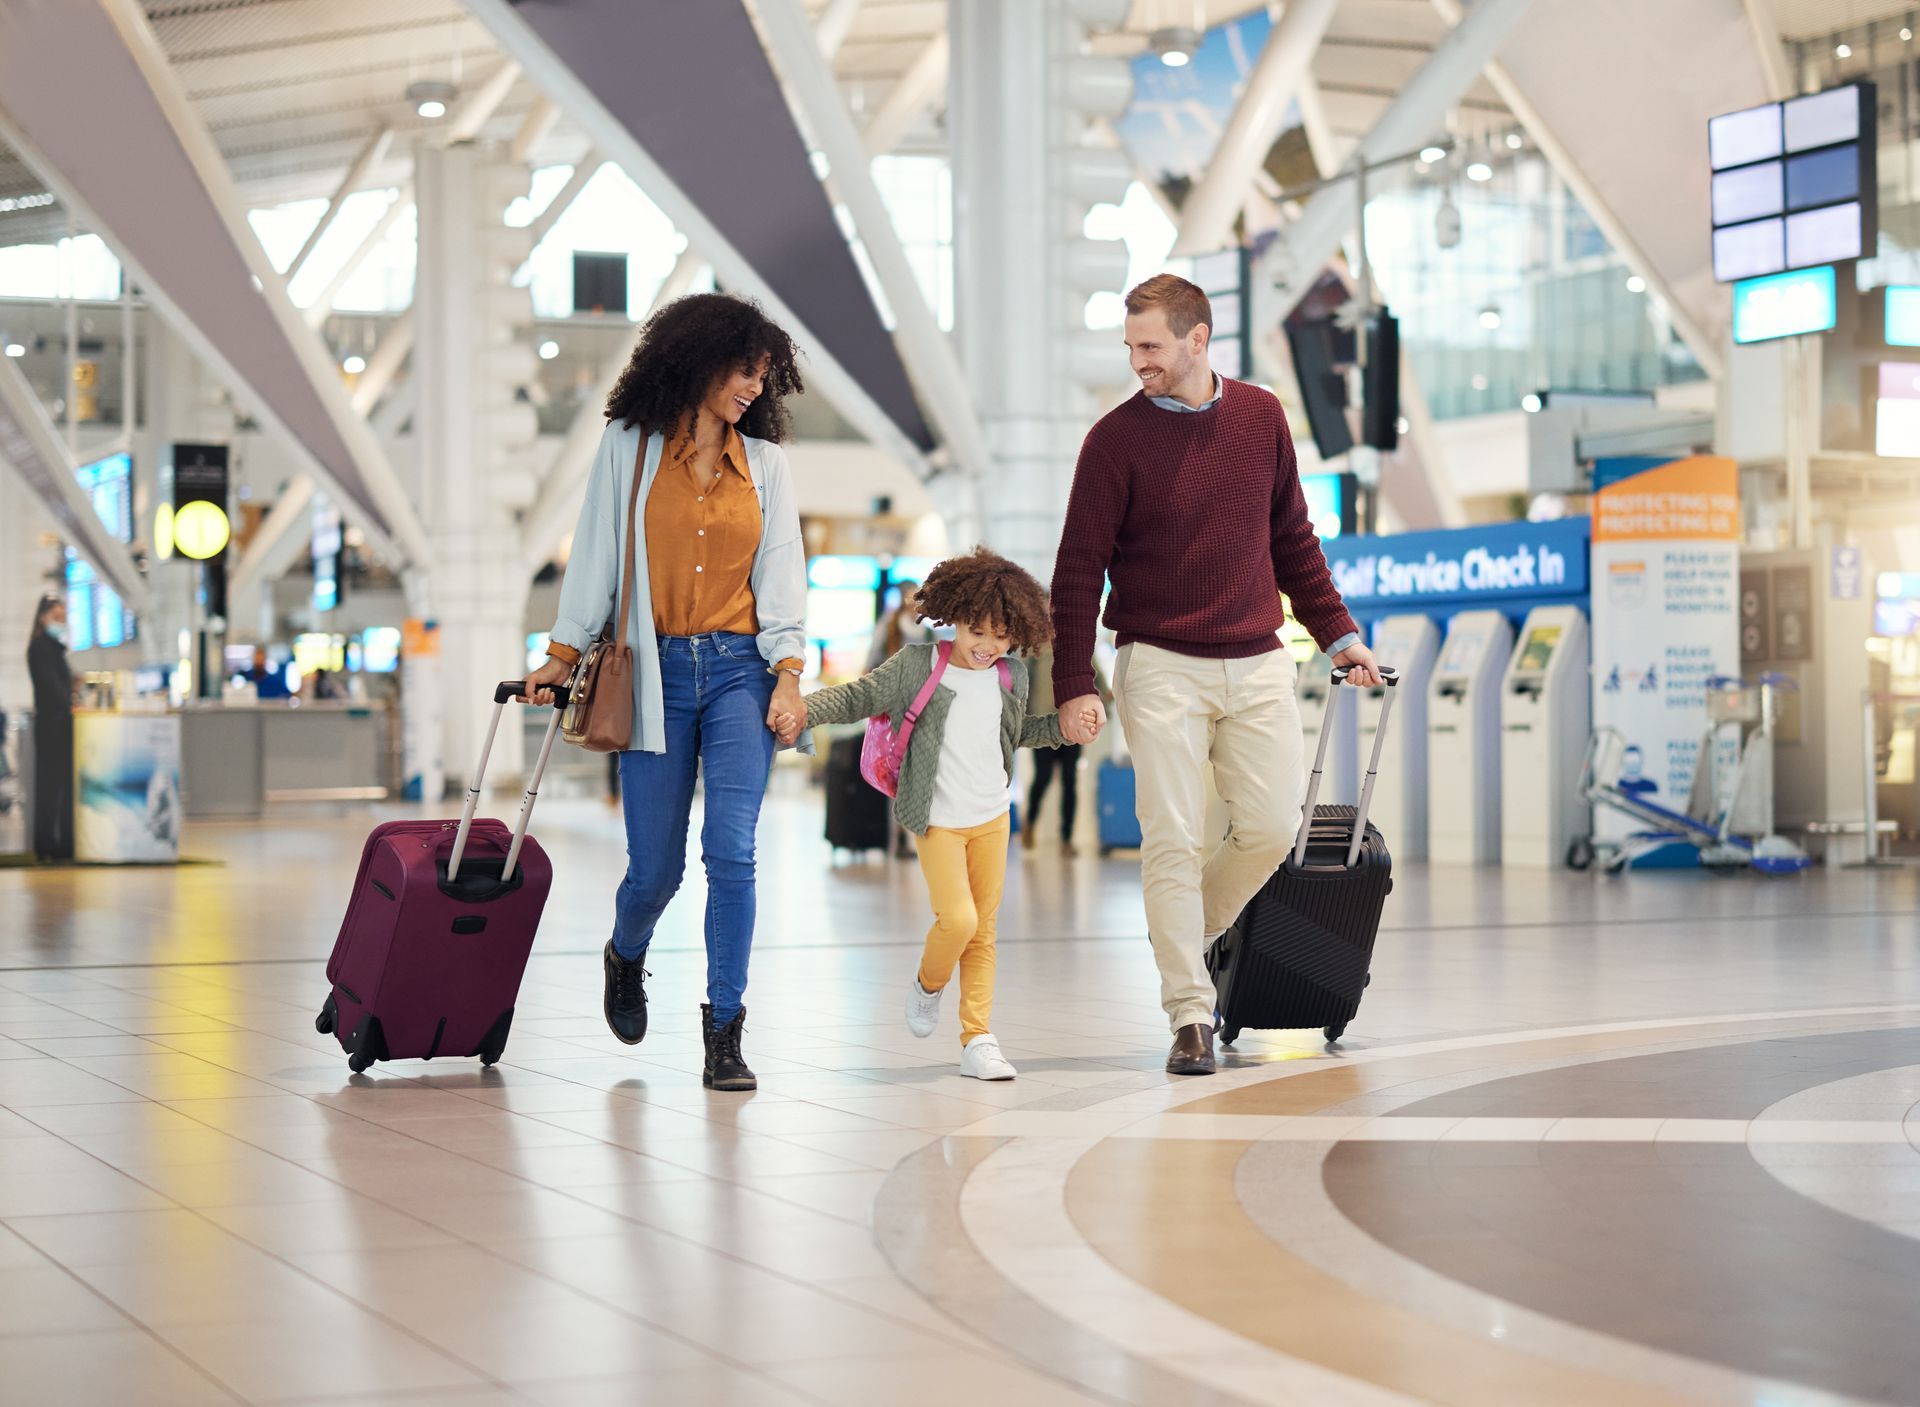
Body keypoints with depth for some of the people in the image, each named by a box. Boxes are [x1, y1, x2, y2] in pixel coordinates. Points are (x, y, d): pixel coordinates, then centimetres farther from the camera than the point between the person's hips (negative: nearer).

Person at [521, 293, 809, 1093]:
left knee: (731, 850, -14)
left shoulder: (764, 461, 10)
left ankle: (725, 1034, -8)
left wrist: (788, 668, -5)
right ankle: (625, 959, 38)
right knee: (655, 867, 3)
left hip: (738, 670, 1)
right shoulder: (630, 447, 6)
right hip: (658, 673, -1)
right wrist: (563, 653, 3)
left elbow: (781, 571, 7)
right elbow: (596, 554, 7)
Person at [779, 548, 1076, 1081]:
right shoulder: (916, 666, -10)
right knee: (958, 918, -17)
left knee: (984, 928, 5)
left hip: (993, 817, 5)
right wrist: (804, 709, -20)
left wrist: (1062, 726, 9)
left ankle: (978, 1038, 10)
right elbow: (858, 697, -6)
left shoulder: (1011, 678, 5)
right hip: (937, 821, -5)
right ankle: (927, 984, 15)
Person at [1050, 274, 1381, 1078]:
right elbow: (1078, 570, -5)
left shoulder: (1261, 417, 6)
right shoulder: (1116, 438, -5)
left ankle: (1186, 937, 25)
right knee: (1172, 842, -5)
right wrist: (1073, 686, -11)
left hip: (1257, 663, 4)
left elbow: (1292, 539, 16)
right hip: (1161, 668, -3)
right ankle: (1190, 1015, 2)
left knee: (1272, 825, 0)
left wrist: (1337, 633, 13)